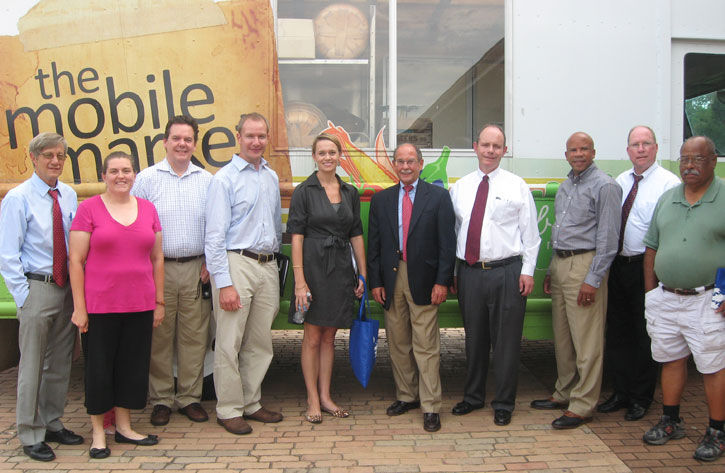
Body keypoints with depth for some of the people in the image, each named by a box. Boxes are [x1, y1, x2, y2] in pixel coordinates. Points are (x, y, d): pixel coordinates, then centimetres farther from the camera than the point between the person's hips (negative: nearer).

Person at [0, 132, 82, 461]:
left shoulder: (69, 196, 7)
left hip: (66, 288, 5)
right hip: (37, 287, -5)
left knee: (60, 363, 15)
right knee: (32, 365, 3)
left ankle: (52, 424, 31)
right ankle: (31, 435, 17)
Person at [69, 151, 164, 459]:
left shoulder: (148, 209, 7)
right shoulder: (89, 208, -3)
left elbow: (157, 258, 11)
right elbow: (76, 261, -5)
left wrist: (159, 301, 9)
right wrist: (79, 307, -8)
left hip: (139, 306, 4)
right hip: (99, 306, -3)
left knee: (133, 365, 11)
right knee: (99, 367, 7)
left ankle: (124, 427, 28)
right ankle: (98, 433, 23)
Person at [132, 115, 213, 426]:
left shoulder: (207, 181, 8)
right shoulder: (146, 179, 3)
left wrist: (209, 263, 0)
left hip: (196, 269, 2)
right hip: (157, 269, -2)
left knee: (194, 335, 6)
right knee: (160, 336, 3)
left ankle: (189, 397, 18)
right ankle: (160, 400, 16)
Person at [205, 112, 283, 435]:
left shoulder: (271, 177, 14)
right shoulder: (224, 179, -5)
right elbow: (214, 236, -10)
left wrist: (276, 263, 15)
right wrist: (223, 284, -15)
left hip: (267, 266, 6)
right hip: (236, 264, -6)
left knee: (260, 343, 11)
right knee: (230, 343, -1)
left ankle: (251, 404, 24)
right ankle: (228, 410, 12)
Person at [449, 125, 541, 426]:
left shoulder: (517, 186, 1)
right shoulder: (460, 187, 10)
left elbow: (530, 232, 1)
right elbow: (453, 230, 11)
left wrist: (527, 271, -5)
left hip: (506, 272, -3)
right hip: (469, 273, 3)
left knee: (506, 341, 3)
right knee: (474, 339, 13)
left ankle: (504, 403, 18)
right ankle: (473, 396, 30)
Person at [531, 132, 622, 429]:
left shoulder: (604, 186, -9)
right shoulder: (565, 186, 16)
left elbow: (608, 238, -13)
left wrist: (593, 279, -17)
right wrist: (551, 270, 16)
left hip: (584, 265, -8)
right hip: (559, 263, 8)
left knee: (586, 341, -3)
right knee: (562, 336, 14)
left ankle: (583, 405, 5)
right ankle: (564, 393, 27)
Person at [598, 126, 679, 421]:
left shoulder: (669, 183, -7)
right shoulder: (620, 182, 12)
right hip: (618, 264, 6)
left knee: (644, 334, 6)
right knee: (617, 331, 12)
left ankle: (641, 398, 21)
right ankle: (621, 392, 27)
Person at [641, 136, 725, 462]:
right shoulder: (666, 199, 10)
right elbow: (651, 248, 14)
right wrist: (650, 291, 9)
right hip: (664, 298, 5)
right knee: (671, 360, 15)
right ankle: (670, 422, 29)